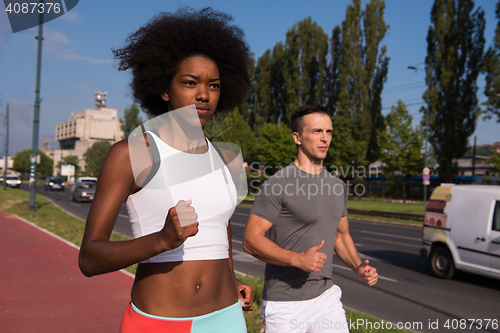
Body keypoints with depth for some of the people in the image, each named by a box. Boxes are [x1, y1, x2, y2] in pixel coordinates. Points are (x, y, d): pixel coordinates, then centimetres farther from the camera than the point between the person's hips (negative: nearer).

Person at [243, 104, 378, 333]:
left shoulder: (337, 186, 8)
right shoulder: (278, 185, -14)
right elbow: (251, 239, -16)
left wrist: (359, 267, -1)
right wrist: (298, 259, -28)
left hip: (327, 296, 6)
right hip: (286, 304, -6)